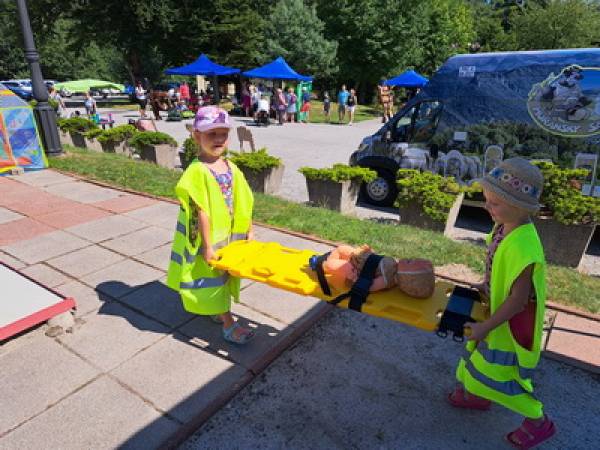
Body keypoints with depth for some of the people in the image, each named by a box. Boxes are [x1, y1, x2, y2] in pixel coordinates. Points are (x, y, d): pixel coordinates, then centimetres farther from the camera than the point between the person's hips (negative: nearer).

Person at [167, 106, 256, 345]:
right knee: (212, 276, 7)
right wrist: (207, 246, -21)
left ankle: (218, 311, 43)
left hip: (228, 234, 7)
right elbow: (201, 212, -22)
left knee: (224, 273, 21)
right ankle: (229, 324, 18)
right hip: (208, 237, -7)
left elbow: (243, 204, 5)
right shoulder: (198, 171, -20)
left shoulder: (231, 168, 0)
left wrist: (249, 231, 8)